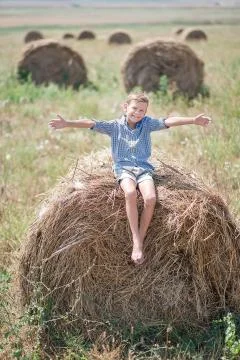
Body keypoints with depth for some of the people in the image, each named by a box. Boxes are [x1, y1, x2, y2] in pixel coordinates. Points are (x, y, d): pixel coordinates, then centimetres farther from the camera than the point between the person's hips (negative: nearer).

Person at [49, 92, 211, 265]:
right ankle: (136, 242, -30)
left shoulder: (147, 123, 7)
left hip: (144, 168, 2)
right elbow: (91, 123, -6)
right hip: (123, 168, -2)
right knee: (130, 193, -34)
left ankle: (140, 242, -15)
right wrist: (67, 123, -18)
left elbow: (168, 121, -5)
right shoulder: (115, 126, 4)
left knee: (150, 197, -27)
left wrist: (193, 120, -18)